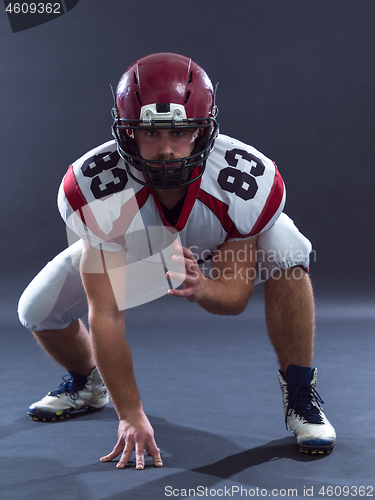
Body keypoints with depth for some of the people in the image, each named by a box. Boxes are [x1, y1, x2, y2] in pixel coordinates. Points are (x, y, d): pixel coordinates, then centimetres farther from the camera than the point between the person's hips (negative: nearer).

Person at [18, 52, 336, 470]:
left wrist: (201, 289, -52)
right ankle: (86, 383, 28)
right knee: (38, 312, -8)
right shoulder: (91, 189, -37)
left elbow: (236, 295, -27)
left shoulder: (248, 182, -37)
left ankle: (299, 396, -14)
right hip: (127, 248, 1)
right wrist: (130, 415, -32)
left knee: (285, 251, -32)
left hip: (223, 248, -1)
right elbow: (105, 314, -33)